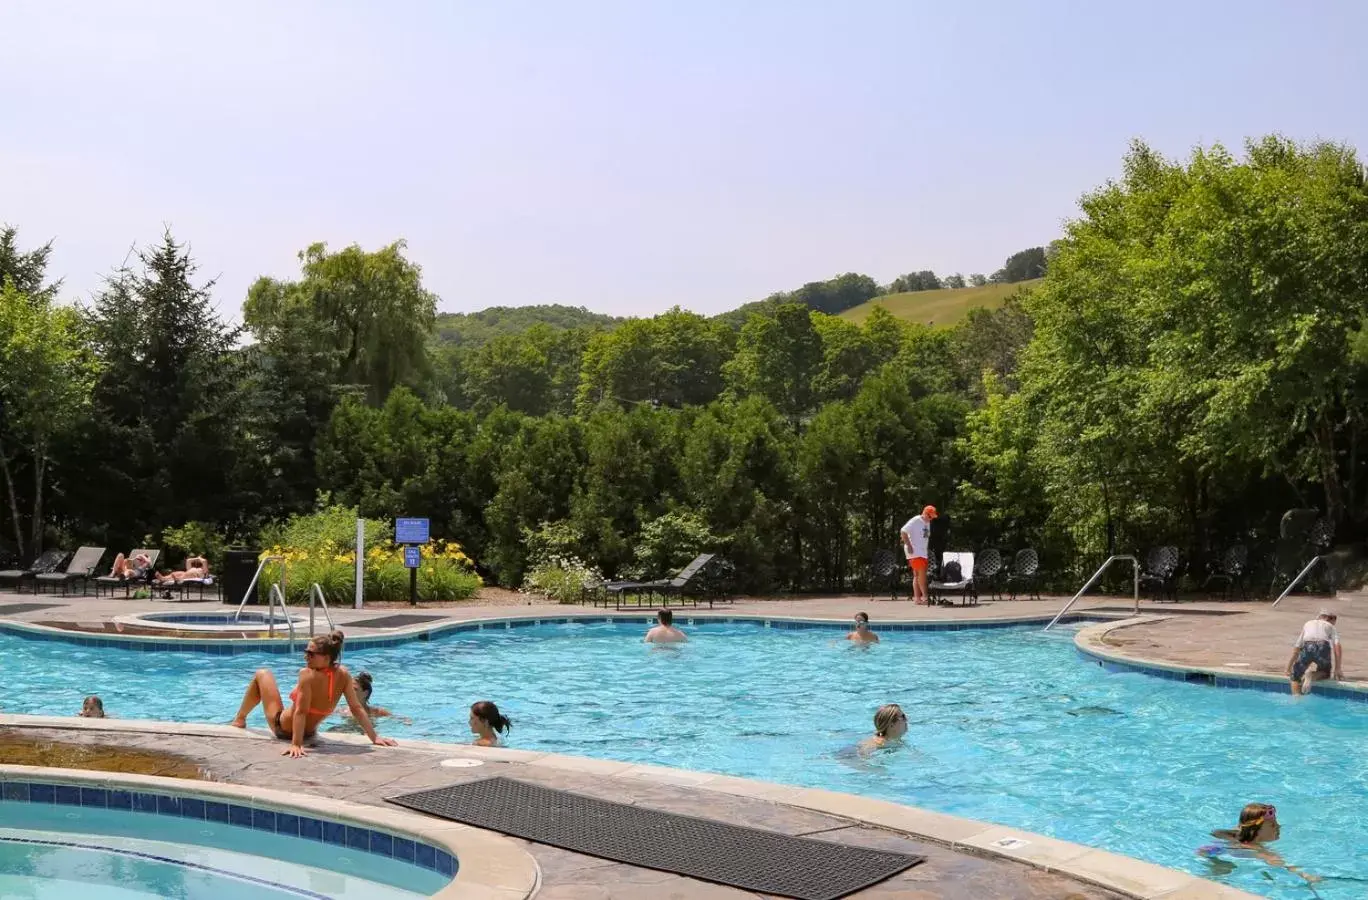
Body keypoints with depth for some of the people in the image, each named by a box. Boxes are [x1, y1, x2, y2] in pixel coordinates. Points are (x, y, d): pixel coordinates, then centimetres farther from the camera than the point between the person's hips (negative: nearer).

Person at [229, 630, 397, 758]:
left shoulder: (308, 674, -34)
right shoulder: (343, 674, -20)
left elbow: (301, 712, -35)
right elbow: (357, 708, -20)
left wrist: (296, 744, -35)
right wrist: (375, 737, -16)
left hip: (283, 728, -5)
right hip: (310, 732, 5)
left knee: (262, 674, 15)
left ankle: (239, 720, 34)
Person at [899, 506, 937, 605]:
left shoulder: (928, 523, 17)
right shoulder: (915, 521, -10)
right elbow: (903, 532, -14)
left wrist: (928, 551, 17)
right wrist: (909, 545, -18)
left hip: (923, 552, 9)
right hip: (915, 552, -9)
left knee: (917, 575, 7)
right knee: (921, 573, -15)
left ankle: (917, 597, 7)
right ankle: (924, 596, -15)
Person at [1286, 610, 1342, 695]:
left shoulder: (1308, 624, 38)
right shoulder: (1331, 627, 32)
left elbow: (1296, 649, 37)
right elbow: (1337, 646, 13)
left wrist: (1288, 669, 41)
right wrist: (1338, 670, 10)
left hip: (1307, 647, 1)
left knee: (1295, 676, 18)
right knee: (1326, 672, 26)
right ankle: (1312, 675, -6)